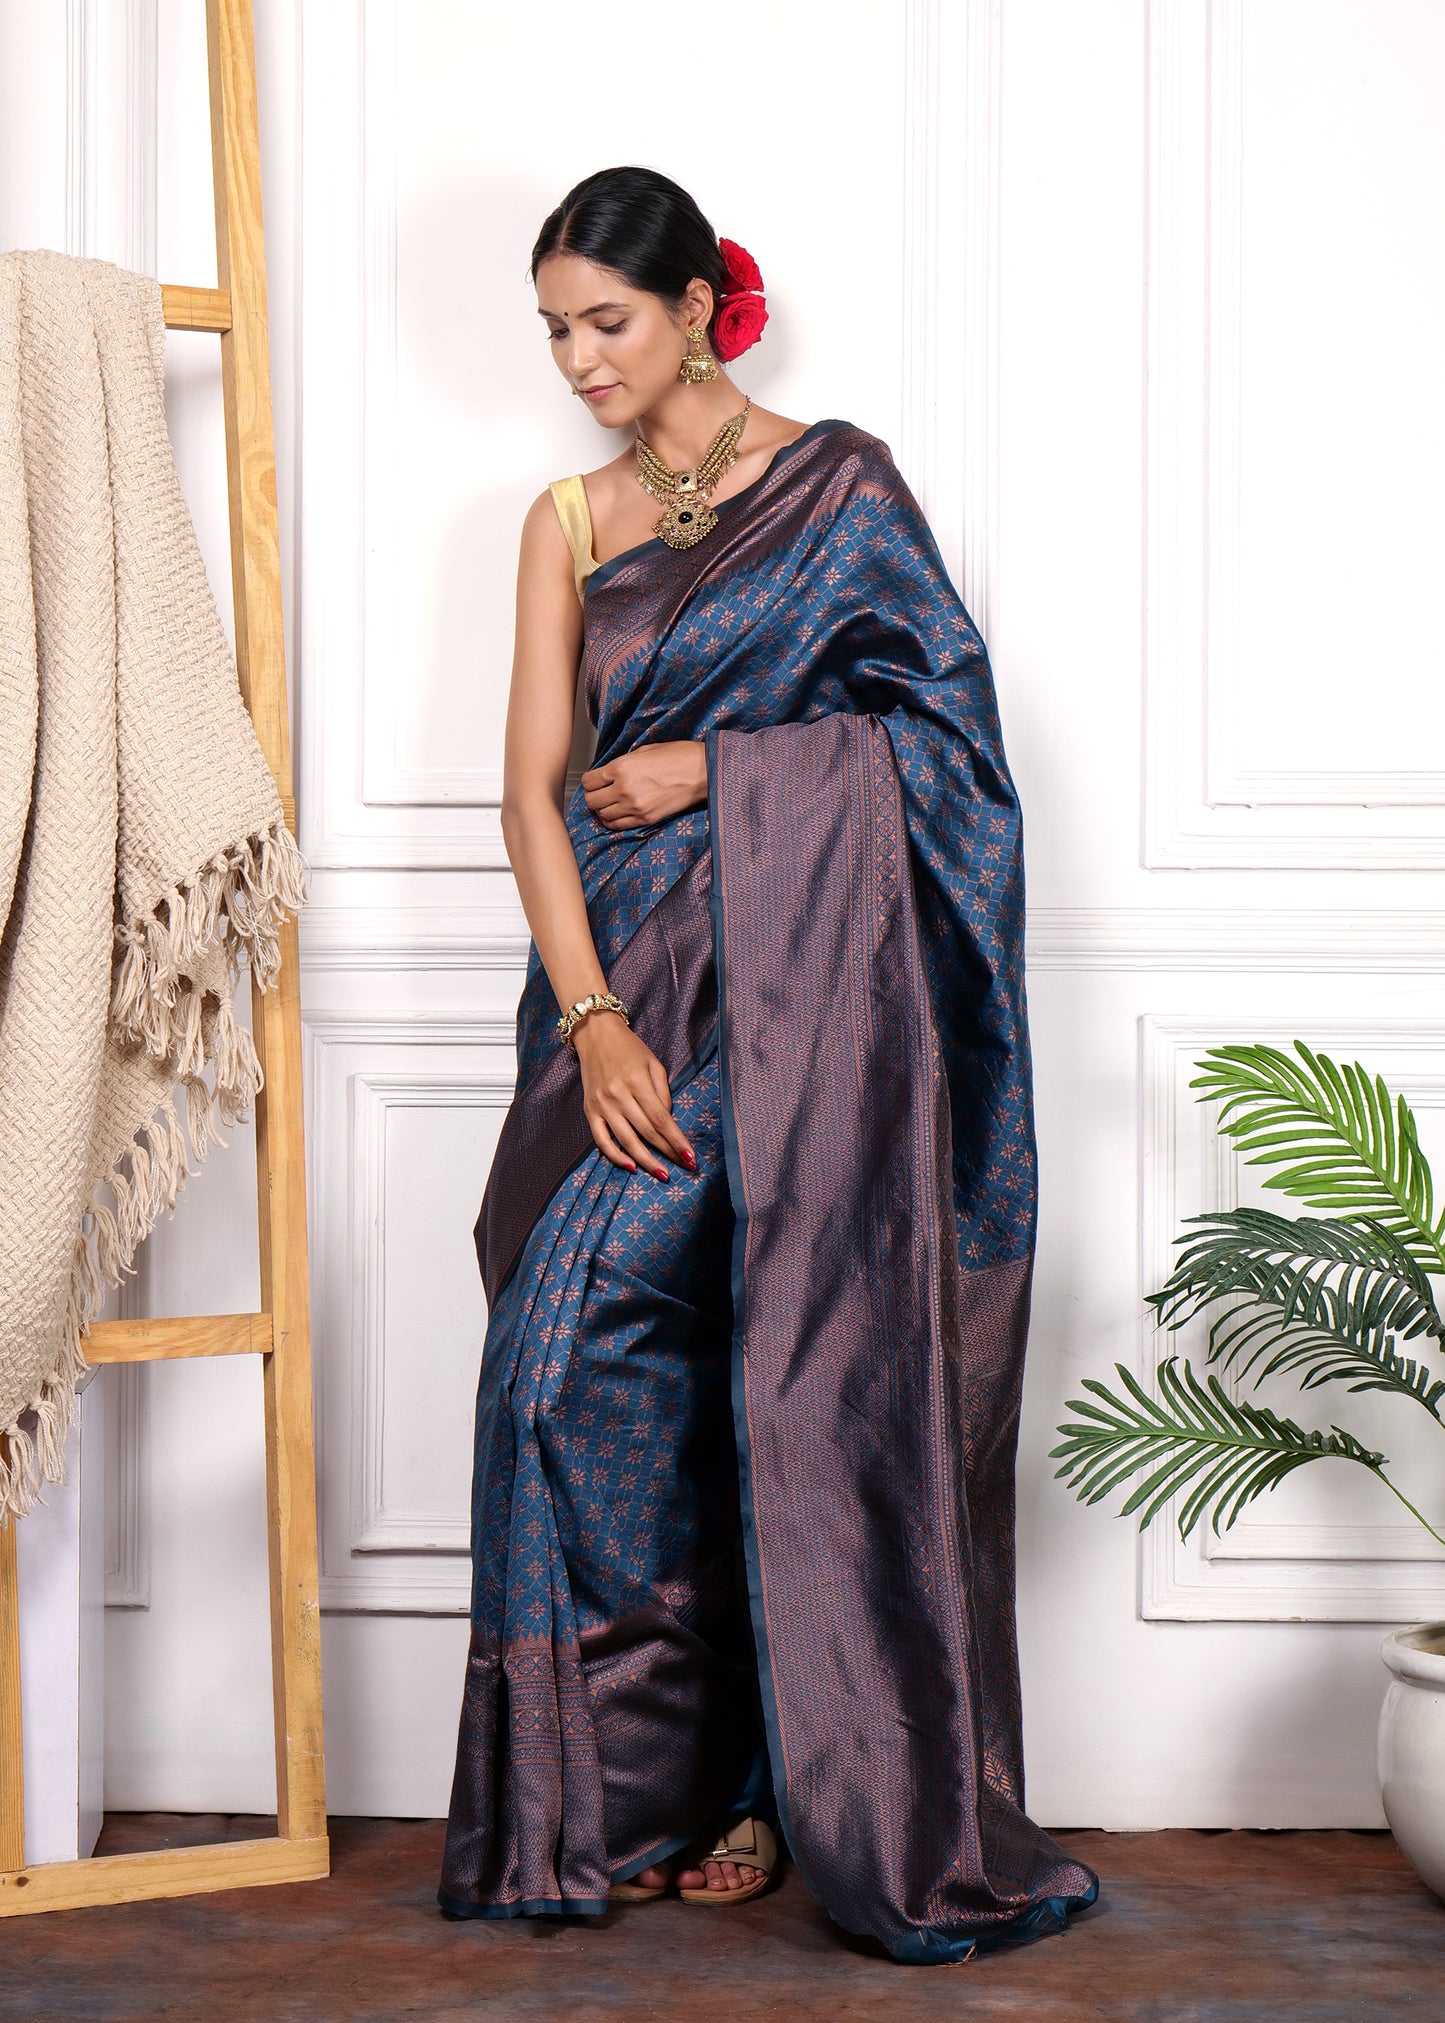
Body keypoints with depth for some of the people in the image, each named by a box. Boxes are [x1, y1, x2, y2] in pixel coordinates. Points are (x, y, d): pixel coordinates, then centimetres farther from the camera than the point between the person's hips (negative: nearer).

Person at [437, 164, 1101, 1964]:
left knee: (790, 1369, -7)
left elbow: (944, 715, -2)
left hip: (799, 986, -4)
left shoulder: (836, 483, 4)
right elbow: (533, 788, 5)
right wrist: (591, 1018, -9)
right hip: (630, 986, 4)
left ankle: (763, 1784, 4)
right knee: (587, 1351, -5)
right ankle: (630, 1785, 5)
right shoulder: (568, 525, 15)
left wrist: (717, 765, -9)